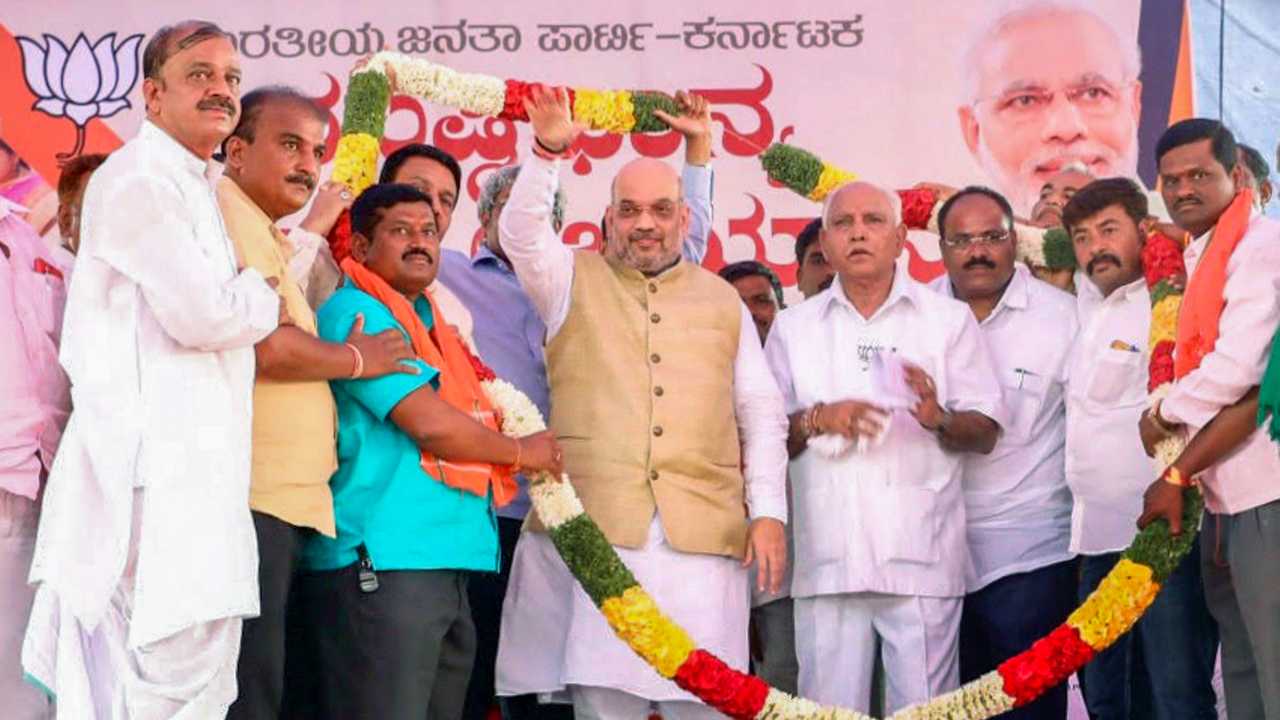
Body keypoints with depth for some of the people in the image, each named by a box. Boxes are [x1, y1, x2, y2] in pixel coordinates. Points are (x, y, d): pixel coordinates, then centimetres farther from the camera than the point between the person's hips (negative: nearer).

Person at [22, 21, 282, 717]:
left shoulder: (190, 187, 24)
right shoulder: (139, 176, -8)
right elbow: (203, 315, -16)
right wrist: (266, 298, 2)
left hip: (192, 467, 10)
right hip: (155, 470, -10)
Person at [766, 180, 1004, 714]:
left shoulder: (949, 320, 9)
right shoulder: (793, 327, 14)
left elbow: (986, 433, 6)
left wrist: (940, 418, -15)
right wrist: (815, 420, -8)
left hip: (921, 556, -1)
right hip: (827, 558, 2)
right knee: (829, 705, 2)